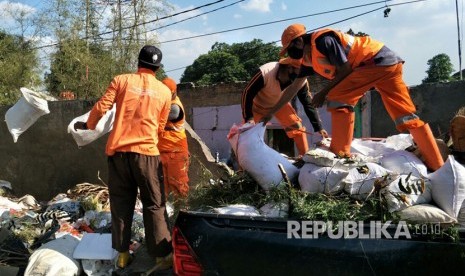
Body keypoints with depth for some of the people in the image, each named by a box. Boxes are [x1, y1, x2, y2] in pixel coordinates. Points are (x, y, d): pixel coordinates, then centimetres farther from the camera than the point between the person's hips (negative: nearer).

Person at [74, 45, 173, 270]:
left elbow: (101, 107, -1)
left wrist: (87, 125, 18)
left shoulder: (121, 80, 2)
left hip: (118, 151, 1)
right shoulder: (164, 91, 5)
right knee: (154, 205, 7)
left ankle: (122, 254, 18)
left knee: (121, 203, 12)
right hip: (146, 152, -1)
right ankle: (162, 255, 8)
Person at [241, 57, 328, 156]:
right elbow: (247, 93, -30)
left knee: (297, 127, -8)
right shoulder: (265, 72, -40)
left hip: (279, 104, 3)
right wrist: (248, 117, -35)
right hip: (258, 105, -3)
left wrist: (318, 127, -15)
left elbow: (308, 103, -15)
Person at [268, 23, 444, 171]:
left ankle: (340, 156, -16)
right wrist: (272, 112, 24)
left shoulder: (322, 40, -14)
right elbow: (294, 87, 21)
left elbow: (345, 69, -14)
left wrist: (323, 93, -6)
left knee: (337, 98, -16)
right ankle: (437, 167, 8)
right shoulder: (309, 57, 14)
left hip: (379, 60, -10)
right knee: (407, 116, 6)